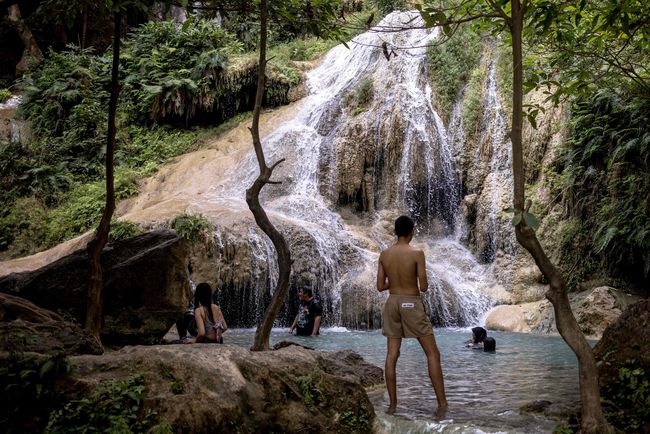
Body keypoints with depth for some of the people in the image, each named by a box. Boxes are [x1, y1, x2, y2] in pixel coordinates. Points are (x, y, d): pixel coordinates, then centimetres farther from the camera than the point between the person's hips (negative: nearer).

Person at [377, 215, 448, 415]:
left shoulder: (384, 254, 1)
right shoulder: (417, 253, -13)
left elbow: (380, 286, 4)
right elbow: (424, 287, -12)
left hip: (392, 303, 5)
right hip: (412, 304, -4)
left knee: (392, 355, 7)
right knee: (433, 354, 3)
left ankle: (392, 404, 8)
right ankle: (442, 403, 2)